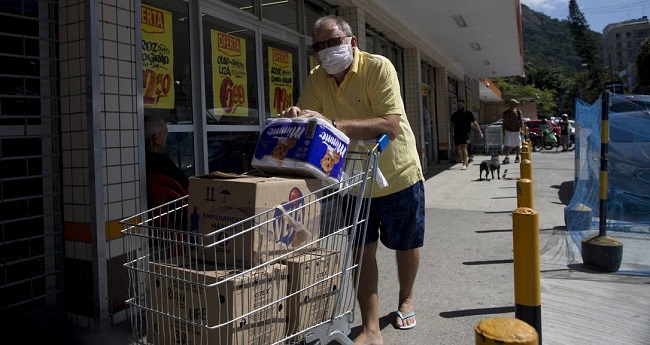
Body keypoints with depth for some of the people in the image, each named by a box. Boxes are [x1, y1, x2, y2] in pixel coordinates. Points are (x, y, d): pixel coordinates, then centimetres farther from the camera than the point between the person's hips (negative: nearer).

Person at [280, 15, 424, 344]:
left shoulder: (378, 67, -22)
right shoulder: (316, 79, -6)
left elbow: (391, 126, -33)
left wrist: (333, 124, -42)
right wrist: (294, 117, -35)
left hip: (398, 175, -3)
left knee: (406, 244, 14)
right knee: (363, 249, 2)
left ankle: (406, 299, 42)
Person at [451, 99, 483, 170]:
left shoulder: (468, 113, 2)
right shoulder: (455, 114, 9)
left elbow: (475, 123, 9)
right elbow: (452, 124, 23)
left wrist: (480, 132, 11)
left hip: (466, 133, -3)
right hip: (457, 133, 3)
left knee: (464, 147, -17)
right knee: (458, 149, 0)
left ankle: (464, 165, -15)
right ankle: (466, 158, 30)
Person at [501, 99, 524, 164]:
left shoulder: (518, 112, 2)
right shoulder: (506, 112, 4)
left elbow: (521, 121, 0)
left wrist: (522, 130, -11)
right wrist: (503, 131, 7)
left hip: (516, 131, 0)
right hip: (508, 131, 0)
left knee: (517, 145, 10)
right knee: (507, 145, -13)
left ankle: (517, 157, 24)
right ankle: (507, 157, -18)